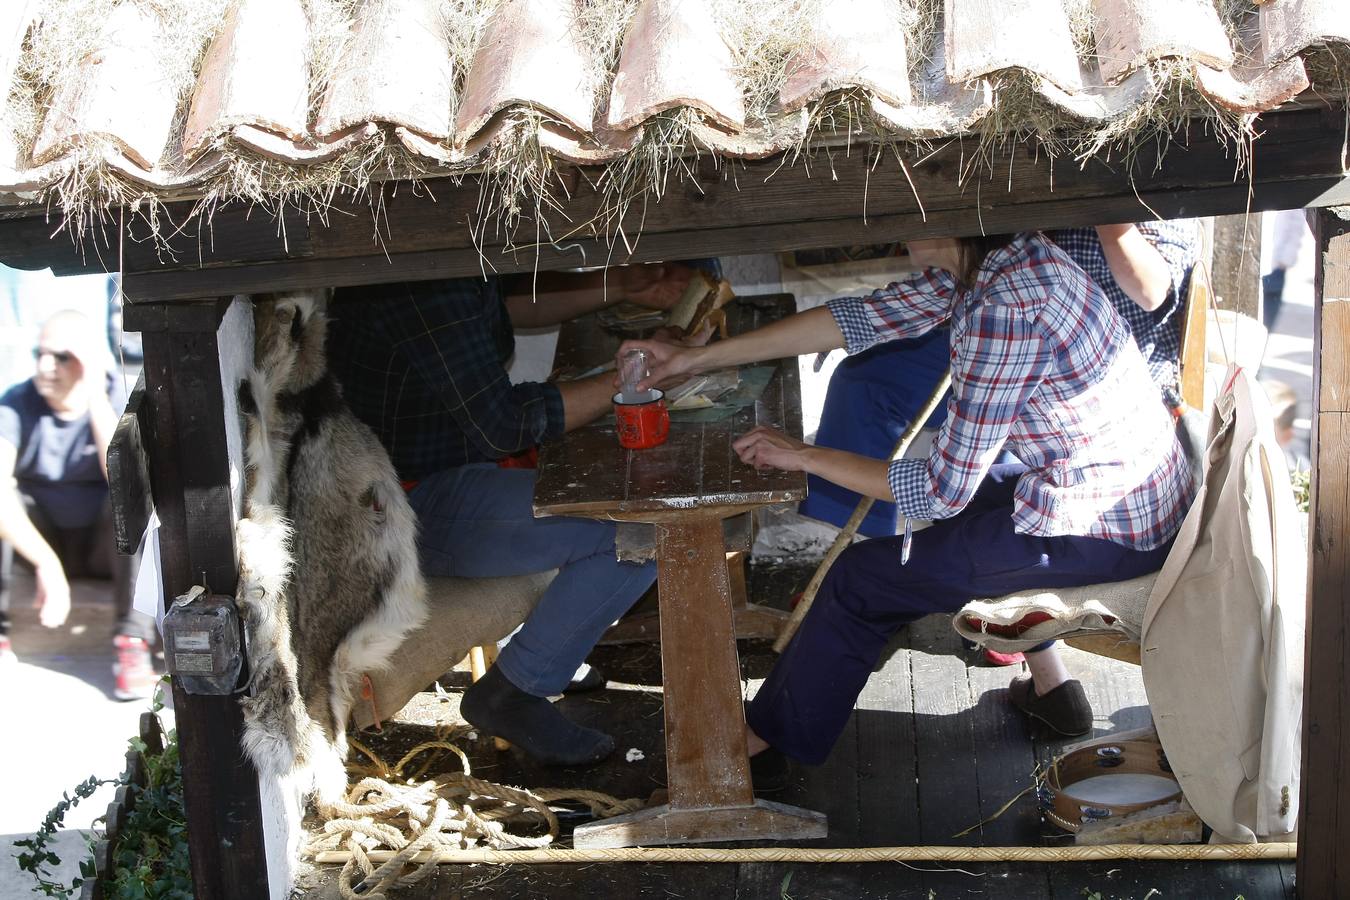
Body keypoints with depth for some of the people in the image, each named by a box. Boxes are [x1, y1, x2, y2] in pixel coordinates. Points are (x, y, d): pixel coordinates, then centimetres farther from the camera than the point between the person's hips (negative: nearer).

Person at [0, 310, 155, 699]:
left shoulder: (121, 402, -16)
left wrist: (96, 397, -36)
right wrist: (47, 563, -44)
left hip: (109, 546, -1)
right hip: (37, 538, 2)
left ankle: (133, 642, -30)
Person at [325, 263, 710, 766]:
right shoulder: (429, 291, -28)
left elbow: (511, 303, 19)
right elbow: (505, 422, -25)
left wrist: (617, 287, 8)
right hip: (411, 509, -11)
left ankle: (557, 647, 22)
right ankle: (514, 693, -2)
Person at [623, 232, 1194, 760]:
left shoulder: (1003, 307, -27)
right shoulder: (987, 259, 0)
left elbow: (943, 487, -21)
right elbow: (863, 318, 4)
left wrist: (804, 456, -10)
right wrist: (700, 358, 3)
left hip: (1104, 529, -9)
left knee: (862, 577, -2)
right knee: (964, 509, 32)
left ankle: (764, 736, 19)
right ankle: (1050, 690, 35)